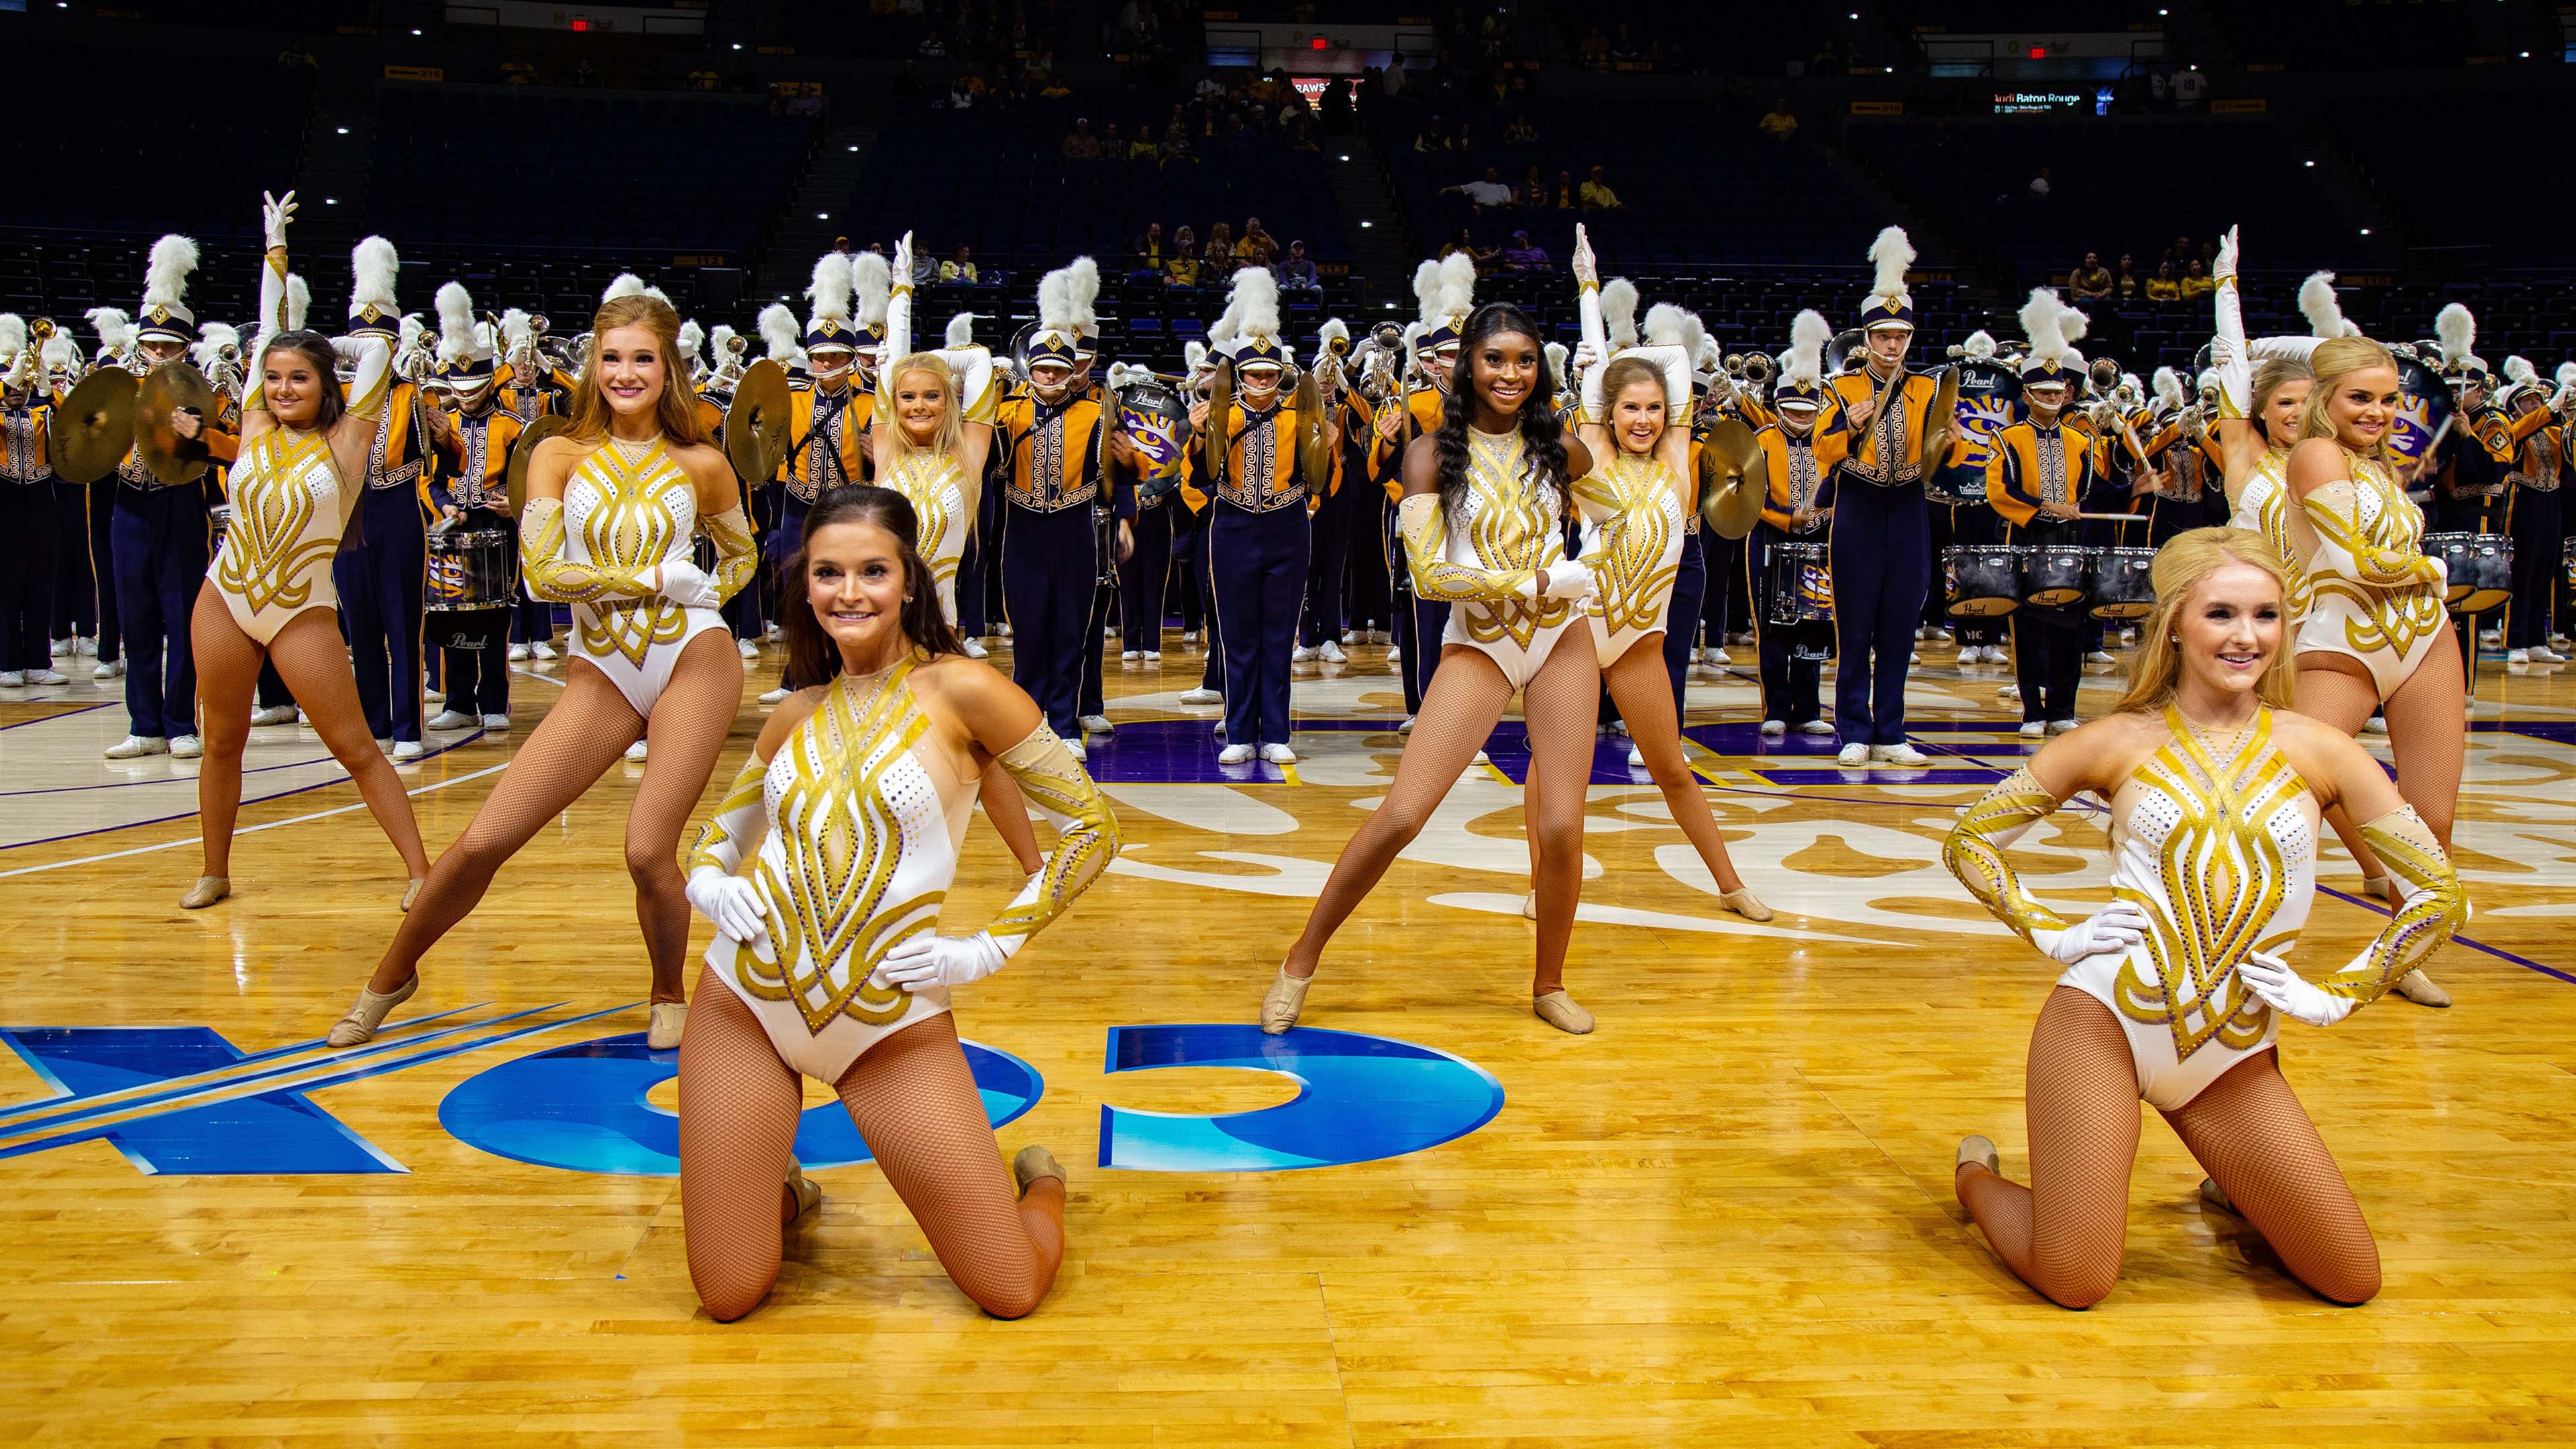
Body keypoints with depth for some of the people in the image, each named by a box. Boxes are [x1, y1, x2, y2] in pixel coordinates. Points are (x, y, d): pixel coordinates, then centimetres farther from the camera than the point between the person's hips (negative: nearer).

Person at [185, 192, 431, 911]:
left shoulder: (342, 443, -6)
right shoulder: (256, 431, 3)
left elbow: (376, 350, -6)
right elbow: (268, 331, 5)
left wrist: (332, 346, 12)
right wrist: (275, 245, 9)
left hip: (303, 615, -4)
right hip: (225, 601, 4)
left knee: (356, 748, -5)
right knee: (222, 743, 12)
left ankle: (420, 870, -2)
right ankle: (214, 873, 25)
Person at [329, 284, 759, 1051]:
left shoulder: (700, 465, 4)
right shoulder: (561, 456, 3)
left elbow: (740, 555, 20)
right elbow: (542, 574, -8)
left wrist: (704, 598, 0)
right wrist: (661, 580, -12)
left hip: (692, 660, -1)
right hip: (601, 670, 1)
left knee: (648, 851, -11)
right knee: (483, 843, -3)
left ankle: (669, 997, 18)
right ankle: (390, 978, 21)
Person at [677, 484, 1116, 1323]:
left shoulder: (959, 690, -6)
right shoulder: (797, 714, 9)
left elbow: (1092, 827, -4)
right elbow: (716, 839, 22)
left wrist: (993, 947, -7)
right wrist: (706, 882, -1)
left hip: (894, 1027, -3)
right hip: (744, 1003, 4)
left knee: (1012, 1293, -1)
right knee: (728, 1299, 5)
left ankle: (1036, 1181, 32)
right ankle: (781, 1190, 37)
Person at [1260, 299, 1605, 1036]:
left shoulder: (1558, 448, 4)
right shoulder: (1433, 454, -4)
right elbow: (1430, 575, -13)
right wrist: (1535, 582, -18)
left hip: (1562, 642, 3)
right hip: (1478, 647, -2)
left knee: (1561, 829, -2)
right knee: (1400, 816, -10)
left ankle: (1549, 986, 21)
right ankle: (1300, 965, 6)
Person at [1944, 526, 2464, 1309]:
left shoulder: (2317, 749, 3)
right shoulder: (2119, 741, 0)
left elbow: (2438, 891, 8)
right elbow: (1967, 839, 6)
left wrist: (2336, 995, 3)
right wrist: (2050, 933, -3)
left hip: (2236, 1055, 3)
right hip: (2104, 1018, -2)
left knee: (2352, 1282, 4)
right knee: (2074, 1286, -5)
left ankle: (2237, 1186, 34)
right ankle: (1978, 1177, 26)